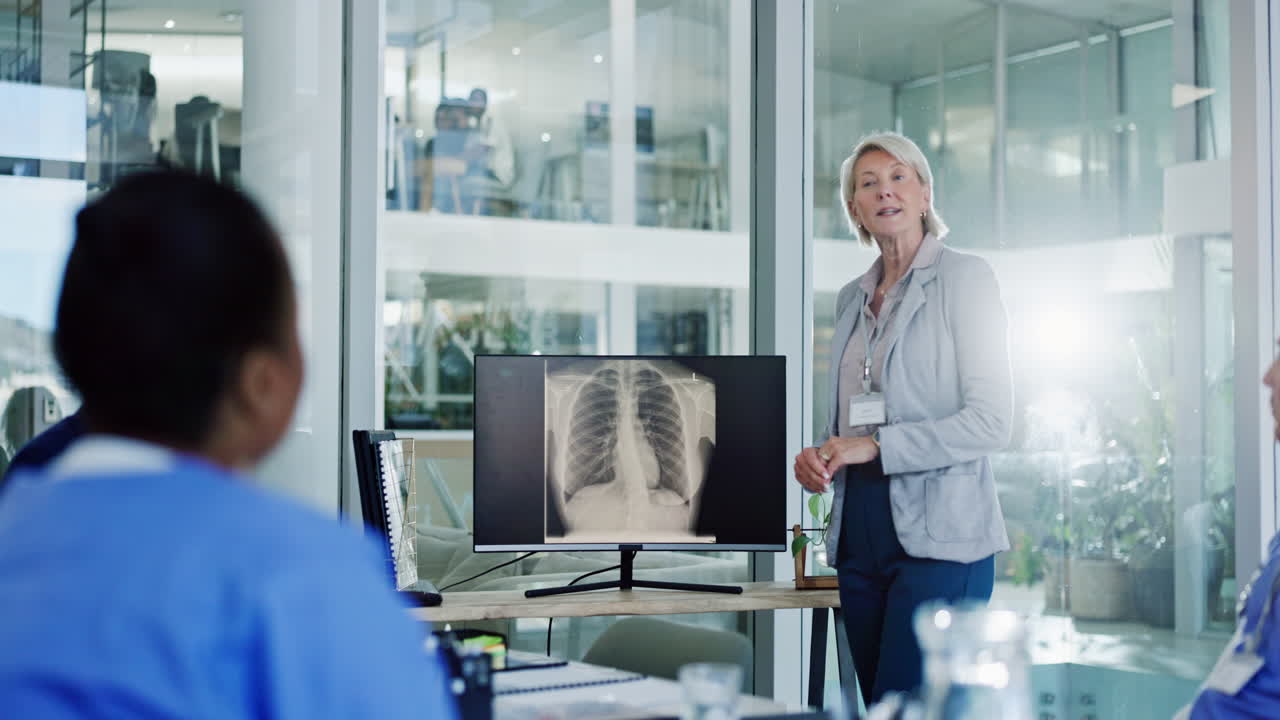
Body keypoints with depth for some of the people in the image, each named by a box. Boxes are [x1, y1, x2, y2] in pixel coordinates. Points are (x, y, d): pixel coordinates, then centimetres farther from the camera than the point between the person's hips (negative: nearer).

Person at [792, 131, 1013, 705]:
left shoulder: (964, 278, -2)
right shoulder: (852, 298, 17)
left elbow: (991, 421, -11)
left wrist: (875, 446, -17)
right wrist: (820, 456, 4)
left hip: (937, 534, -7)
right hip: (861, 532, 7)